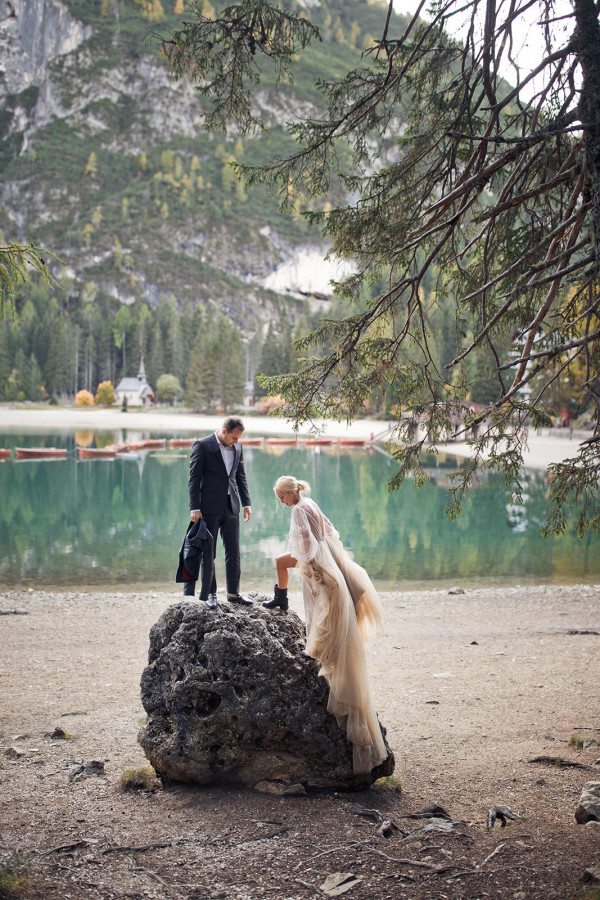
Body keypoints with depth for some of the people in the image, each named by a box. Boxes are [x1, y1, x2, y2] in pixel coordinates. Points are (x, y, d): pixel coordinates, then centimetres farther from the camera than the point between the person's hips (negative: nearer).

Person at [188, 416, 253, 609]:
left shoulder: (237, 447, 9)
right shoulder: (202, 446, -8)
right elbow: (194, 478, -8)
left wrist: (246, 503, 10)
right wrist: (194, 508, -14)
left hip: (231, 506, 5)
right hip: (210, 508, -5)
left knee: (234, 552, 8)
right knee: (208, 553, 3)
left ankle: (234, 593, 17)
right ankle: (211, 594, 11)